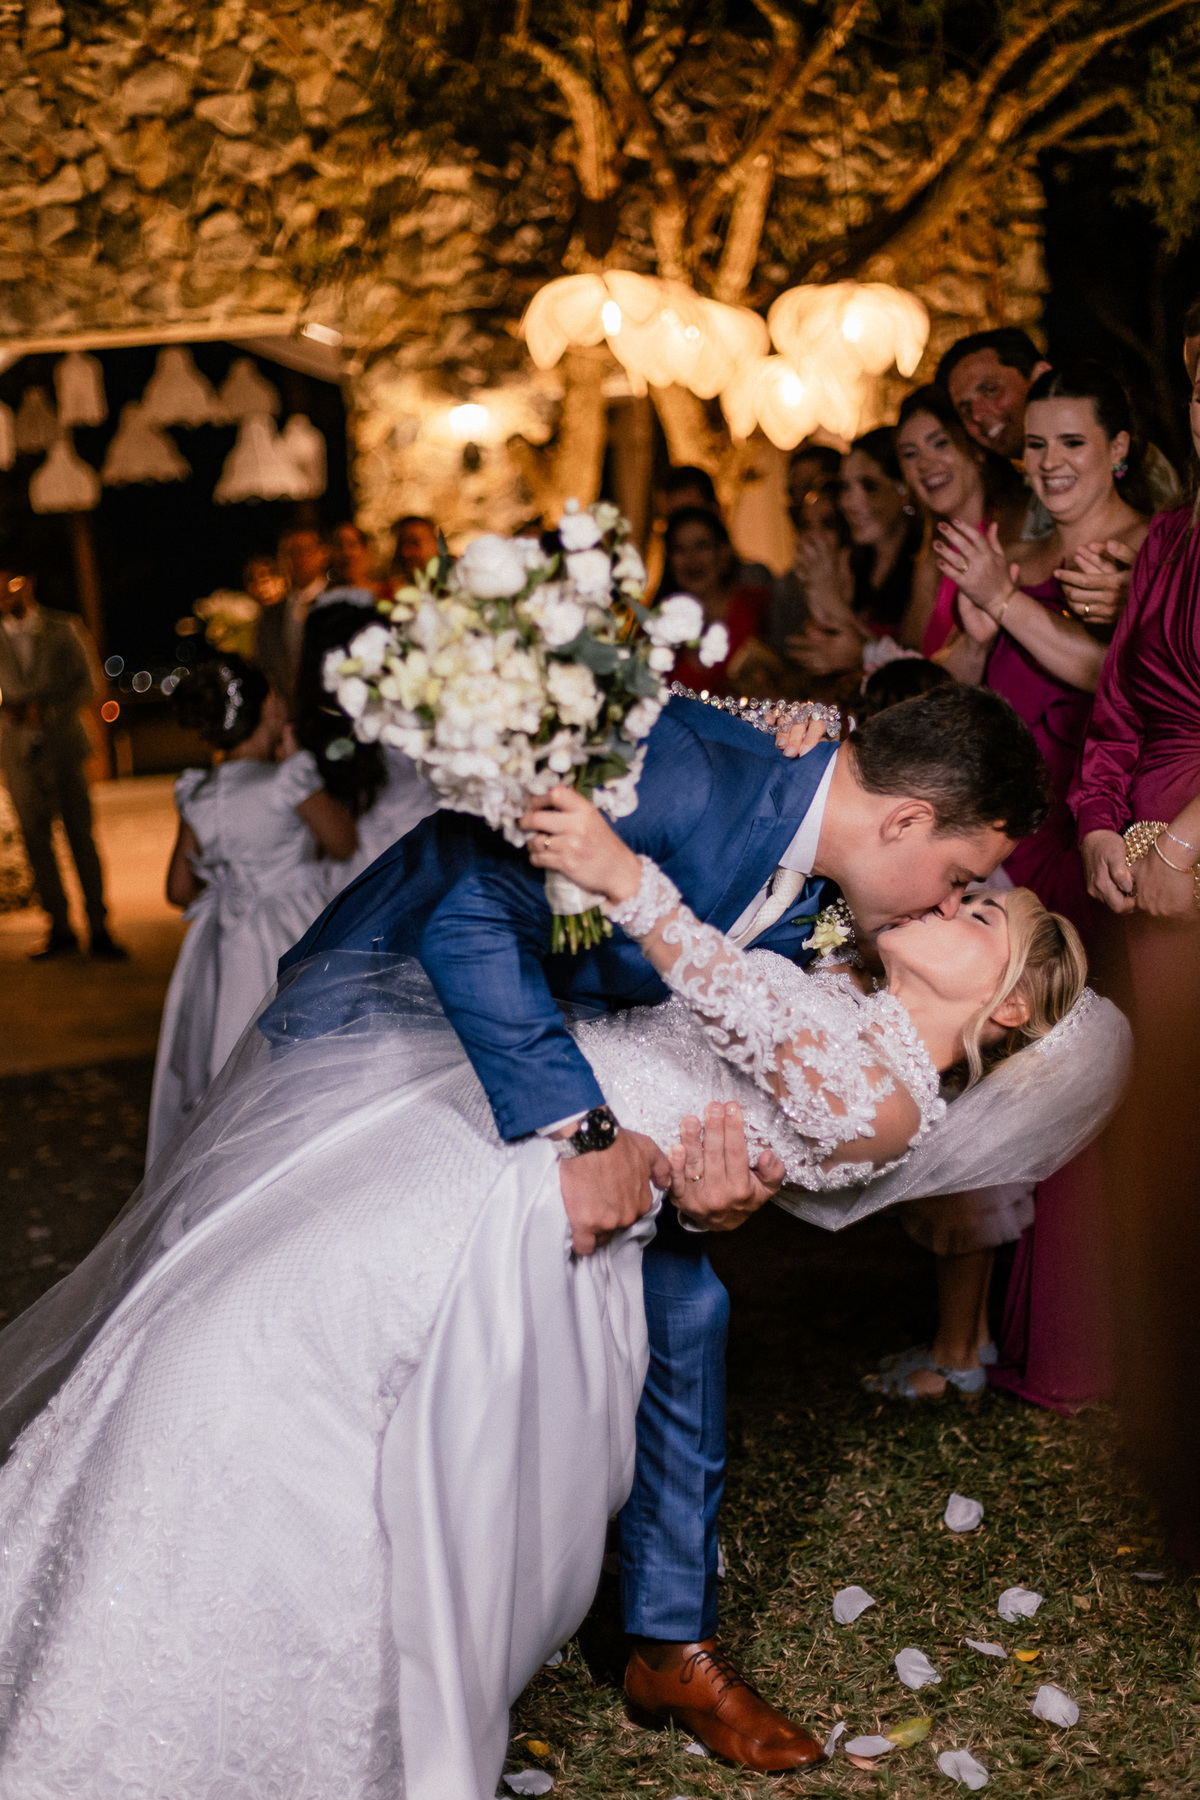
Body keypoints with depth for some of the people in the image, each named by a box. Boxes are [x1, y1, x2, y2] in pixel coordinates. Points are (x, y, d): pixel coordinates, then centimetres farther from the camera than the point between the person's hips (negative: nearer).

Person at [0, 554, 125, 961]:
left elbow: (84, 681, 0)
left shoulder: (61, 627, 3)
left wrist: (46, 711, -14)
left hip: (62, 743, -2)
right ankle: (60, 930, 12)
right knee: (36, 840, 4)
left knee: (81, 836, -3)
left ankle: (98, 929, 4)